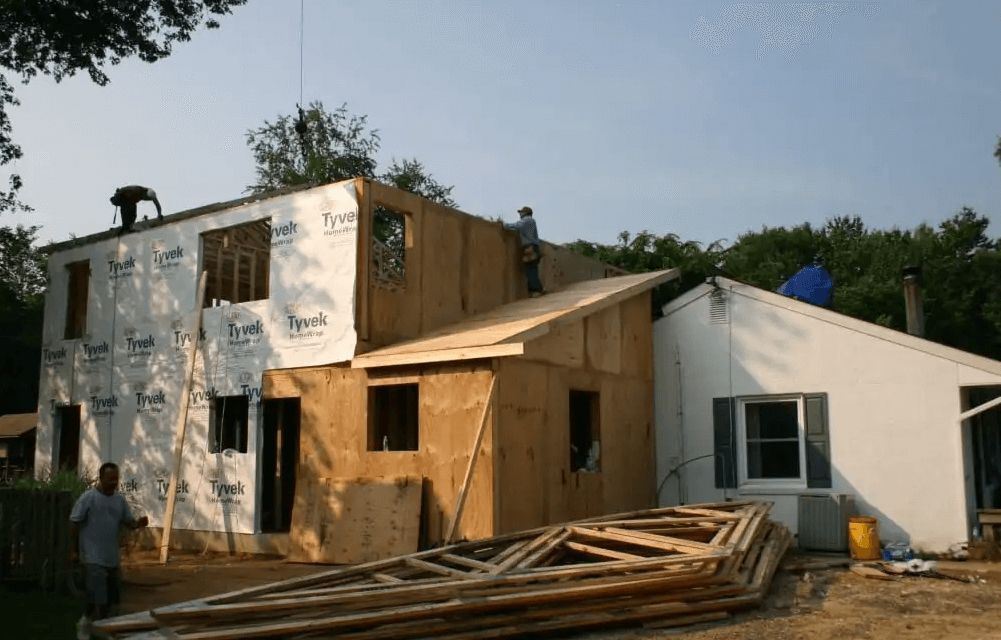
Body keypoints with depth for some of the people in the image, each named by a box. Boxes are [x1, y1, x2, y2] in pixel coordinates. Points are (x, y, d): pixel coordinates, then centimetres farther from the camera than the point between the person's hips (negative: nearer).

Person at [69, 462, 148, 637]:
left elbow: (128, 522, 11)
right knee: (98, 596, -9)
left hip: (112, 557, 6)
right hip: (93, 557, -6)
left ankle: (88, 620, 32)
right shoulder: (88, 497, -11)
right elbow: (74, 523, -7)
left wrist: (138, 523, -12)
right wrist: (73, 550, -7)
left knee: (112, 595, 13)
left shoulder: (120, 499, 6)